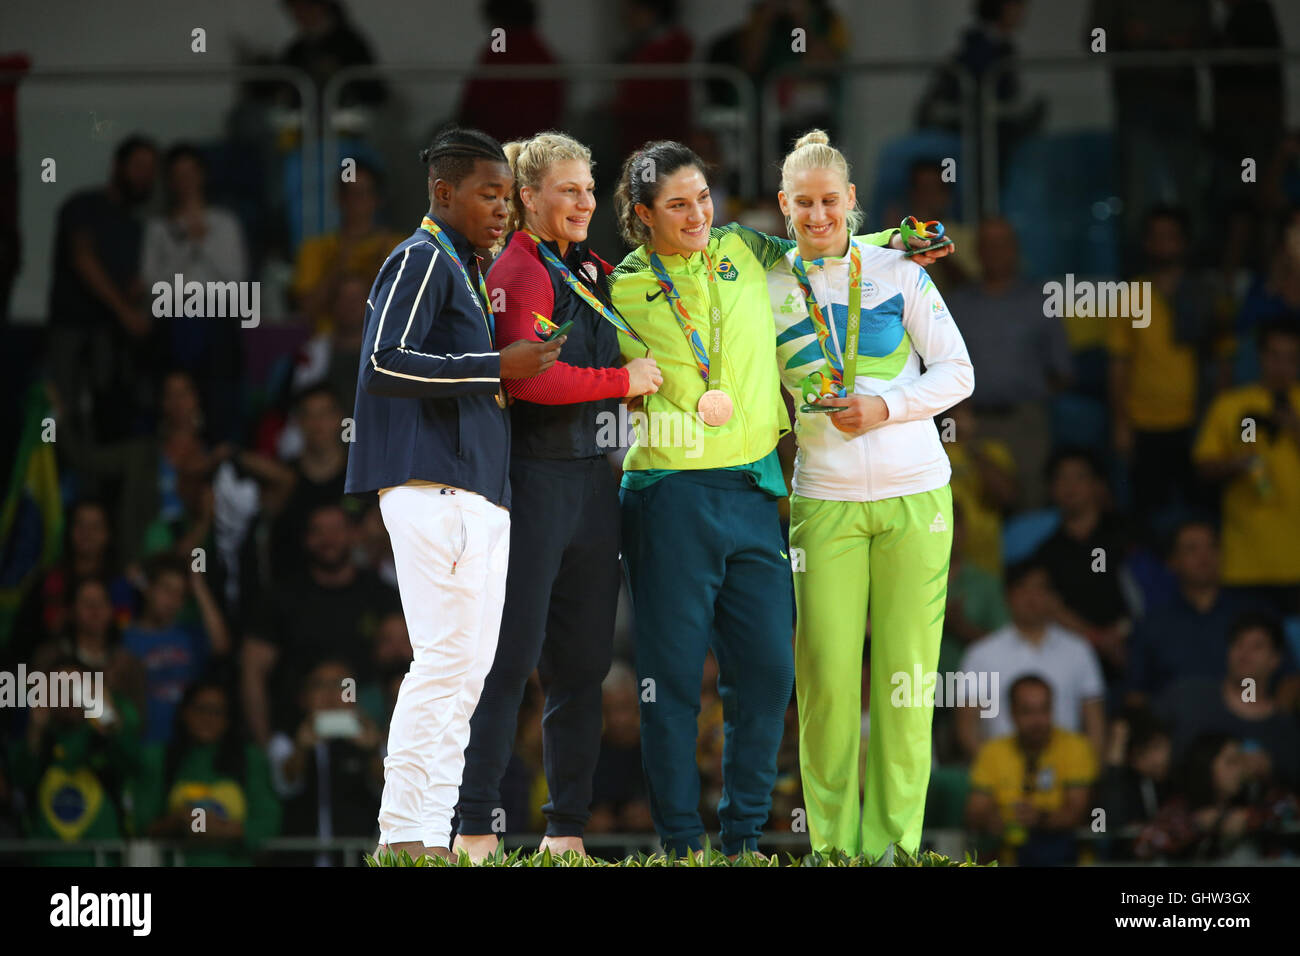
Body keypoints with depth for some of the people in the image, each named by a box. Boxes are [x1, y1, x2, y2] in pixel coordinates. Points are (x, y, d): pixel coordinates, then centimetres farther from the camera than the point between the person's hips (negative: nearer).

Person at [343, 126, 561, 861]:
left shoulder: (467, 269, 22)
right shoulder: (422, 260, -6)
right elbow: (385, 364, -18)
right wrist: (497, 367, -16)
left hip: (481, 491, 10)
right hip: (432, 487, -10)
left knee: (469, 666, 6)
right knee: (447, 658, -13)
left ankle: (430, 830, 7)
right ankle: (407, 832, -12)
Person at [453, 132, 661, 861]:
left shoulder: (593, 274, 17)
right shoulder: (519, 273, -9)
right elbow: (528, 375, -21)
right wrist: (623, 381, -14)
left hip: (593, 478, 8)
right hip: (536, 474, -8)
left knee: (583, 663, 8)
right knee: (513, 656, -8)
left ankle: (567, 830, 13)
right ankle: (477, 830, -7)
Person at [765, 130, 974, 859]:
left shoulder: (897, 271, 3)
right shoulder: (770, 290, 7)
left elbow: (957, 374, 2)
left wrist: (887, 407, -12)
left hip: (914, 496, -1)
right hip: (825, 499, 1)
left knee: (906, 673, -1)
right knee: (827, 675, -6)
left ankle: (894, 839, 6)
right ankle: (834, 840, 3)